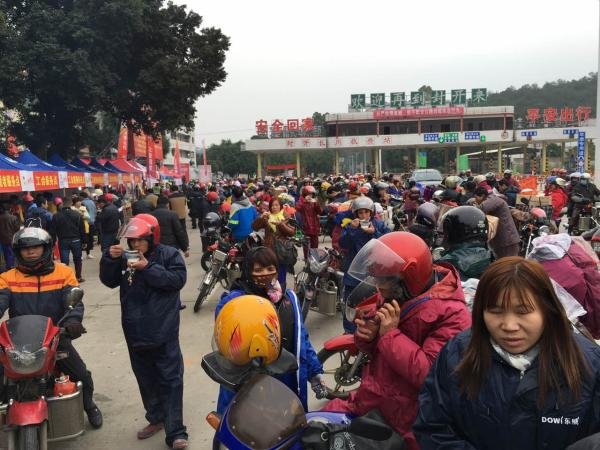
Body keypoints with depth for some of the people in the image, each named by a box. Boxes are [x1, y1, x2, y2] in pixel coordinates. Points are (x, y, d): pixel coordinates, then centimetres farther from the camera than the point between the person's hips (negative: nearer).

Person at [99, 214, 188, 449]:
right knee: (146, 378, 18)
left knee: (170, 380, -2)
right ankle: (156, 418, 36)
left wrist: (148, 268, -24)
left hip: (163, 330, -5)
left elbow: (178, 279, -19)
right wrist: (109, 258, -12)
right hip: (135, 331, 5)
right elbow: (109, 281, 5)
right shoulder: (125, 258, 5)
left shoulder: (169, 254, -7)